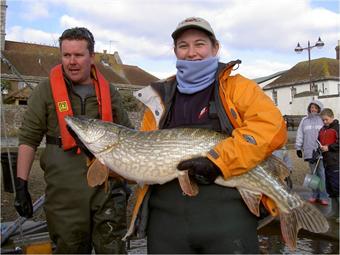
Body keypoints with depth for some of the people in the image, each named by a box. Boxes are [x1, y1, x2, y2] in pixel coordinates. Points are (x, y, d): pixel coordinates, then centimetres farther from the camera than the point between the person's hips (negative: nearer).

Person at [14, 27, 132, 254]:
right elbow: (28, 139, 1)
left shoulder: (109, 91, 8)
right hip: (64, 192, -1)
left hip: (108, 187, 1)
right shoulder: (46, 91, 2)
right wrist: (22, 184, -4)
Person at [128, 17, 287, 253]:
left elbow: (272, 126, -13)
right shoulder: (160, 99, 15)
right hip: (166, 216, 4)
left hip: (228, 212, -3)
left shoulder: (237, 87, 5)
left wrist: (219, 160, -20)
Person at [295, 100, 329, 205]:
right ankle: (315, 194, 18)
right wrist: (298, 147, 10)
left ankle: (323, 196, 4)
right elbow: (300, 134, 12)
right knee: (314, 173, 10)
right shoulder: (304, 120, 11)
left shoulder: (322, 119, 2)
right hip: (309, 152, 3)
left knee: (322, 174, -2)